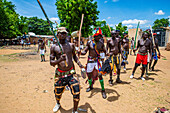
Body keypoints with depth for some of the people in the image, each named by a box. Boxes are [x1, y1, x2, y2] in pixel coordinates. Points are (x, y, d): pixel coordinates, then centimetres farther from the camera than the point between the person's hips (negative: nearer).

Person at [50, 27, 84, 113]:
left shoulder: (71, 45, 5)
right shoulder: (54, 47, -1)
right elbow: (51, 63, -3)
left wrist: (79, 64, 9)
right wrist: (59, 60, -22)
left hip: (71, 73, 1)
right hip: (60, 74, 0)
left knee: (76, 92, -5)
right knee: (58, 93, 15)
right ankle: (58, 104, 51)